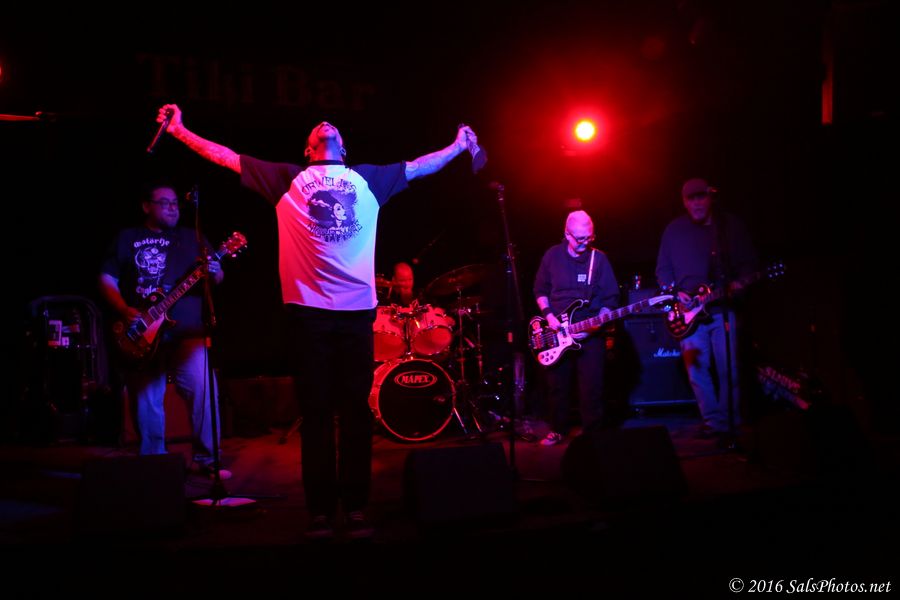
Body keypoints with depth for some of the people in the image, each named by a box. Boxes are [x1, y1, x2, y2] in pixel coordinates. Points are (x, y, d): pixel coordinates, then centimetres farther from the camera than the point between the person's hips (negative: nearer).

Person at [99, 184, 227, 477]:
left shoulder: (192, 238, 14)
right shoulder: (127, 239, 12)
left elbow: (217, 277, 10)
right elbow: (106, 280, 9)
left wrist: (214, 272, -14)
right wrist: (125, 310, -7)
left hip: (187, 332, 0)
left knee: (203, 392, -13)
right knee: (146, 401, 4)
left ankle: (207, 459, -4)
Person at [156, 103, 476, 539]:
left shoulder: (368, 177, 18)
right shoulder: (288, 179, 15)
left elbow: (418, 167, 27)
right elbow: (228, 158, 16)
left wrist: (458, 146, 28)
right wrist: (180, 131, 14)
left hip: (358, 308, 1)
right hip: (308, 309, -1)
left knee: (356, 409, 1)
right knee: (316, 411, 1)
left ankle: (355, 509, 7)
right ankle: (320, 510, 7)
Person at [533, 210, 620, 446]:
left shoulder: (599, 259, -2)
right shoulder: (552, 256, 3)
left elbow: (610, 299, -1)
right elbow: (540, 290, 10)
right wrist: (549, 316, -5)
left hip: (590, 334, -2)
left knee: (591, 388, -4)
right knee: (558, 385, 7)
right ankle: (558, 430, 23)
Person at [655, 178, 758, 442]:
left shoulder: (731, 225, 6)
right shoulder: (674, 230, 9)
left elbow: (749, 261, 7)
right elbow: (663, 269, 10)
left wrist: (739, 282, -11)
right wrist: (674, 292, -5)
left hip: (723, 308, -2)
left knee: (727, 368, -5)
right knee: (696, 368, -1)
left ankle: (731, 424, 6)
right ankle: (714, 421, 9)